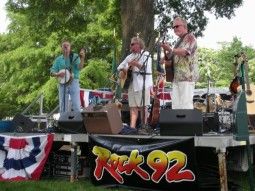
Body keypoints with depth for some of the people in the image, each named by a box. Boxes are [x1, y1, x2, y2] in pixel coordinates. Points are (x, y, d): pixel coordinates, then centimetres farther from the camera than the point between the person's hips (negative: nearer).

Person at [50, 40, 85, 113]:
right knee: (63, 106, 4)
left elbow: (79, 67, -11)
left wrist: (82, 59, -28)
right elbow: (52, 72, 11)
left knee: (76, 106, -8)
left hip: (73, 82, -2)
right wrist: (58, 74, -11)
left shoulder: (75, 57, 5)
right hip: (62, 83, 3)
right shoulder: (58, 59, 13)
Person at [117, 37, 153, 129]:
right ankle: (132, 127, -2)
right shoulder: (130, 56, 19)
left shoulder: (146, 55, 2)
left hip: (143, 84, -6)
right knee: (133, 107, 1)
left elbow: (146, 68, -12)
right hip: (131, 84, 6)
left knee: (142, 107, -5)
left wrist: (136, 64, -25)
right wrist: (123, 71, 5)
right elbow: (120, 67, 26)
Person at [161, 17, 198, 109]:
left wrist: (170, 50, -23)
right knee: (175, 104, 4)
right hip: (176, 77, 8)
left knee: (186, 105, -12)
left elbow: (185, 52, -17)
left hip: (187, 76, -8)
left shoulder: (190, 37, 0)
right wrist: (167, 58, 7)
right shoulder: (179, 41, 25)